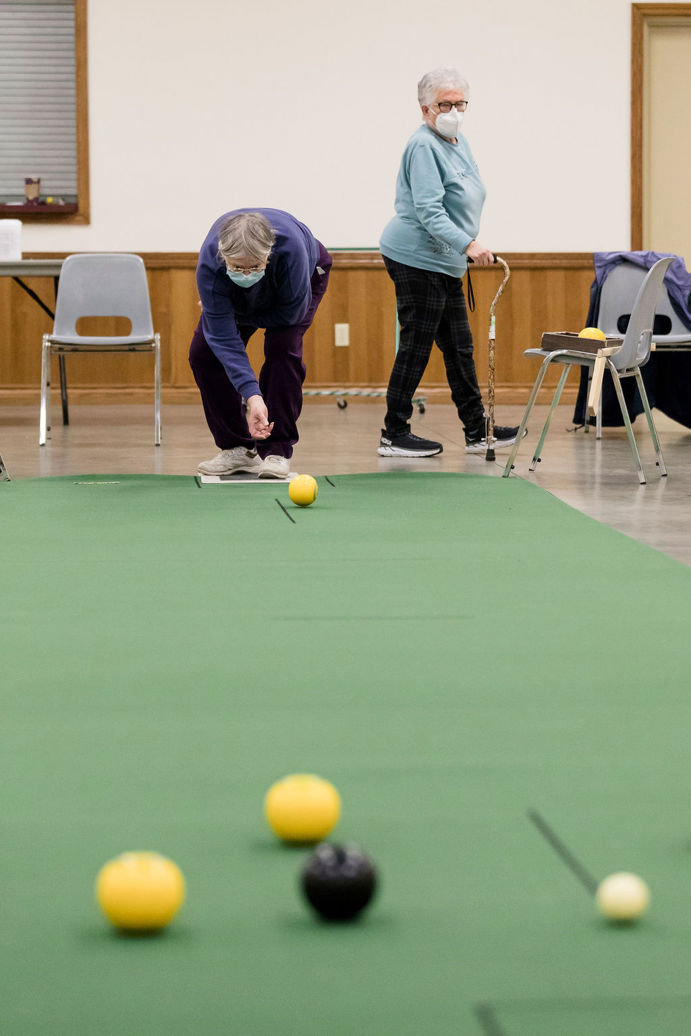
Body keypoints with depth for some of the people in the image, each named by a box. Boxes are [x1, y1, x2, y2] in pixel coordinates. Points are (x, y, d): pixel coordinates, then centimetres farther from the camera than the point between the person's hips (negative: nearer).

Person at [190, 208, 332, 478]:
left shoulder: (290, 245, -47)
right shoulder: (209, 264, -42)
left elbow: (292, 312, -31)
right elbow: (223, 338, -40)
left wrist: (240, 317, -22)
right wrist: (252, 395, -49)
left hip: (306, 276, -2)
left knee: (283, 347, -25)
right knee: (202, 352, -11)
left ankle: (277, 451, -16)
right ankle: (237, 448, 0)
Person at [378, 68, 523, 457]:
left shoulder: (459, 142, 14)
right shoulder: (424, 147, -16)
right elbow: (429, 210, -25)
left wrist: (467, 249, 28)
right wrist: (467, 244, -33)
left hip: (445, 263, 10)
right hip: (417, 260, -10)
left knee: (460, 346, 12)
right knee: (416, 345, -6)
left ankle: (477, 431, 18)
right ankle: (394, 435, 0)